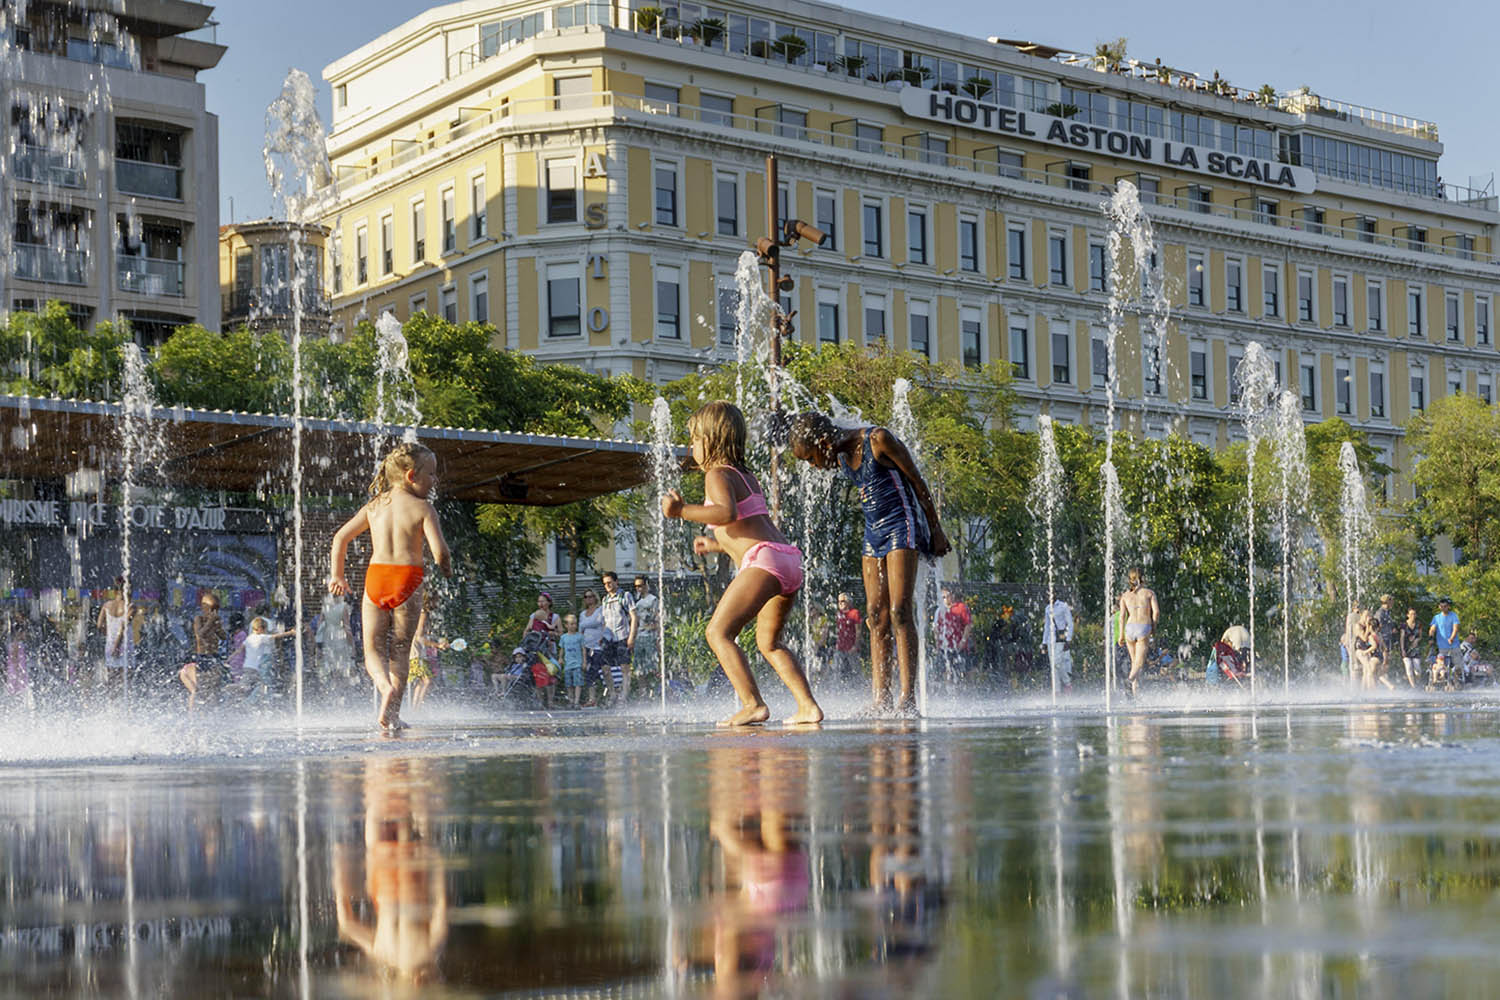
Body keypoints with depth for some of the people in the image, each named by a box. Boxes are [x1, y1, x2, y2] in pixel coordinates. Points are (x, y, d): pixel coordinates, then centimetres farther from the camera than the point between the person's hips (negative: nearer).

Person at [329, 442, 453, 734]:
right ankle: (392, 710, 1)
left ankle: (385, 687, -22)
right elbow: (440, 550, -12)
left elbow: (341, 537, 15)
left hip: (375, 578, 3)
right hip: (408, 579, -3)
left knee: (373, 649, 7)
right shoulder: (423, 508, -2)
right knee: (399, 650, 8)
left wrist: (337, 575, 25)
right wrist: (447, 572, 8)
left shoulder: (374, 506, 13)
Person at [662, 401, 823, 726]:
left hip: (764, 560, -10)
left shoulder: (718, 475, -2)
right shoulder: (749, 479, 26)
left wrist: (682, 511, -18)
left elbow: (727, 513, -22)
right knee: (769, 640, 24)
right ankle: (808, 706, 17)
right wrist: (716, 544, 46)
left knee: (718, 631, -11)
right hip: (789, 559, 10)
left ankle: (753, 705, -22)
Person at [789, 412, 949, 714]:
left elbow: (917, 481, -9)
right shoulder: (842, 456, 8)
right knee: (876, 616, 0)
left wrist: (936, 531, -5)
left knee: (899, 610, -15)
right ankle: (881, 700, -1)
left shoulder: (878, 439, -15)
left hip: (902, 526, -8)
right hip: (874, 530, 8)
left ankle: (908, 697, -18)